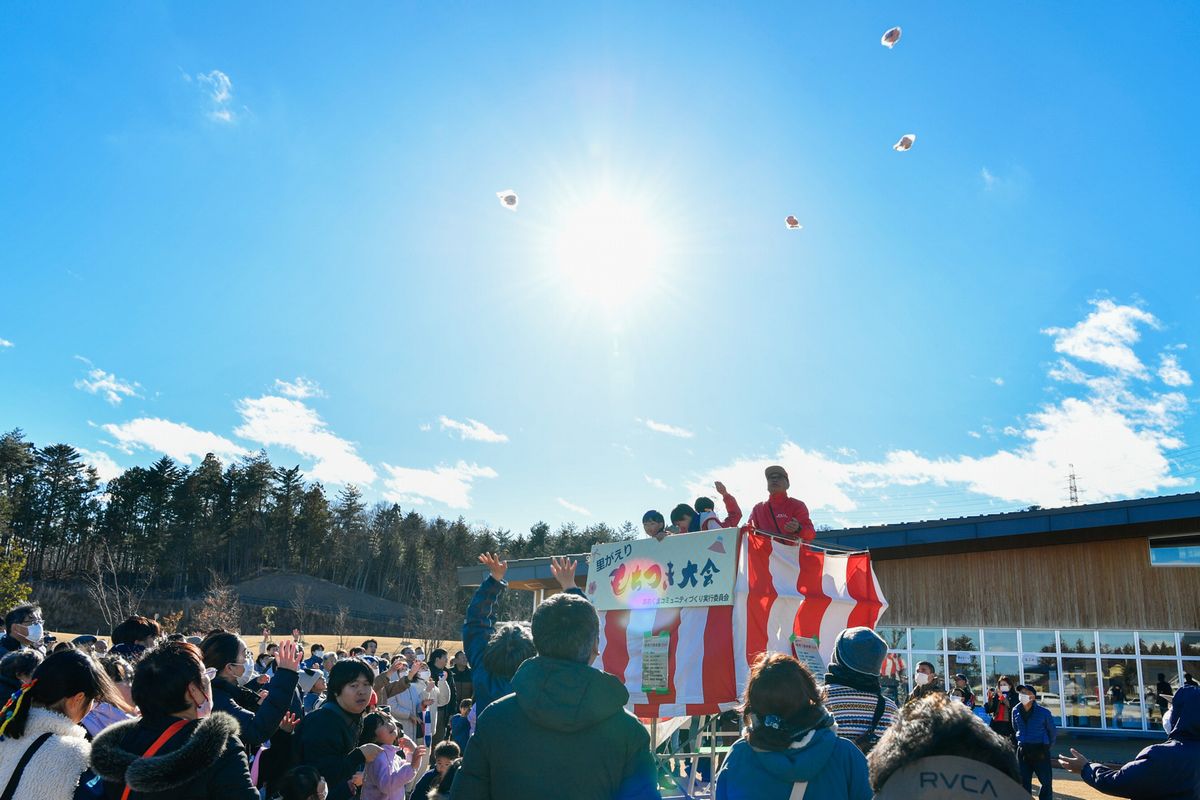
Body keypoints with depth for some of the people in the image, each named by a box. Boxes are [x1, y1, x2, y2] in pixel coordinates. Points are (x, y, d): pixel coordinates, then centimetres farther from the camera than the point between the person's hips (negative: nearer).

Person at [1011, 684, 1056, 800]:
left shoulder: (1043, 712, -12)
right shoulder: (1016, 711, -2)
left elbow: (1053, 731, 1)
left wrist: (1048, 746, 10)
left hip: (1040, 750, -3)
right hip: (1023, 751, 3)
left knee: (1046, 782, 2)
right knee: (1023, 782, 9)